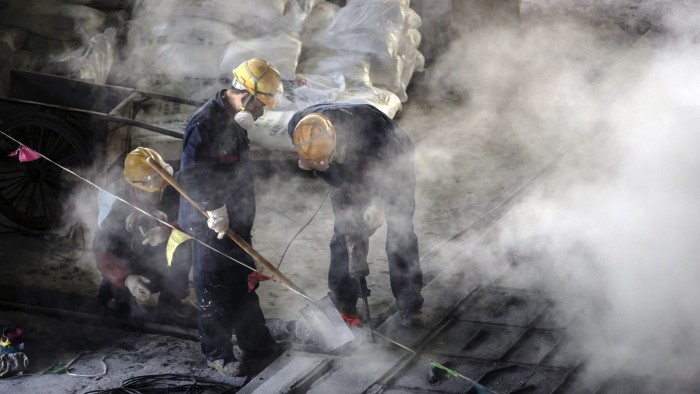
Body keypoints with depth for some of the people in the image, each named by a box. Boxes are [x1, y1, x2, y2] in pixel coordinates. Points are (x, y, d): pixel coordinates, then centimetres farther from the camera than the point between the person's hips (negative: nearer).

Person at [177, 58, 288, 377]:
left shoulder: (234, 121, 10)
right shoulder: (206, 124, -22)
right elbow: (190, 176, -28)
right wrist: (215, 210, -22)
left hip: (235, 223, 10)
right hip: (210, 227, -10)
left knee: (244, 284, 18)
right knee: (214, 292, 3)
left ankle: (255, 343, 30)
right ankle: (218, 354, 14)